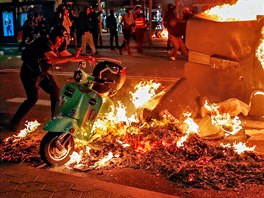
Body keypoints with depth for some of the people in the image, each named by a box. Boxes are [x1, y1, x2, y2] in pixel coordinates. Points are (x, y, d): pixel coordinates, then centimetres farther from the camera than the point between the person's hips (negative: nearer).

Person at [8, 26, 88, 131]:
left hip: (42, 72, 9)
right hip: (30, 73, -9)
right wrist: (73, 57, -53)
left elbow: (68, 56, 0)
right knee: (33, 98, -19)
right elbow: (55, 59, -43)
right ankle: (14, 122, -7)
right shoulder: (44, 43, -28)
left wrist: (84, 58, -12)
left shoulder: (58, 46, -2)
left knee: (55, 92, 6)